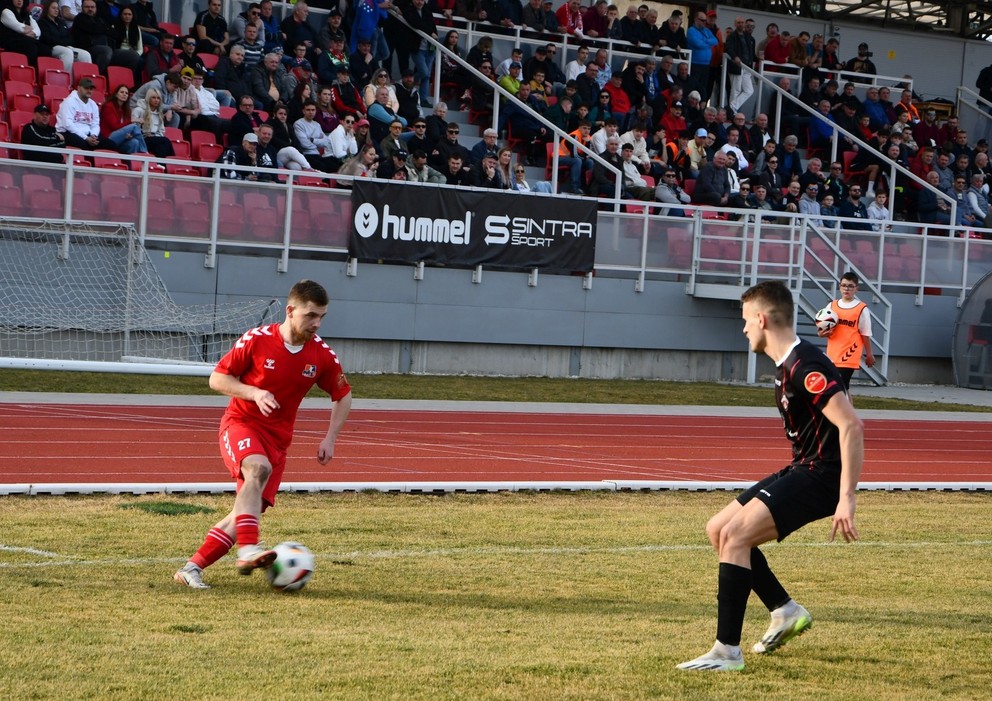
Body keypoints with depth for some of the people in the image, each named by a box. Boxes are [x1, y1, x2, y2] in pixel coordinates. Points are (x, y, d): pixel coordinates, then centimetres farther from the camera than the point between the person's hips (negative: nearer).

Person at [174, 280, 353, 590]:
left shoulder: (323, 355, -2)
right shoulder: (256, 340, -11)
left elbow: (343, 396, 13)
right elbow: (217, 379, -4)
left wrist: (330, 438, 0)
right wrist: (254, 393, -20)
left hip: (277, 437, 4)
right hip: (241, 424, -4)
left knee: (248, 513, -5)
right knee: (258, 468, -37)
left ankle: (192, 569, 5)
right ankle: (248, 550, -44)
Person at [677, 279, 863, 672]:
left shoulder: (804, 365, -20)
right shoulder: (787, 364, 13)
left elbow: (851, 425, -26)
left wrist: (846, 499, -30)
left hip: (820, 476, -11)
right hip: (801, 469, 11)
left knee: (735, 534, -21)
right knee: (718, 529, 13)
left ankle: (727, 652, -19)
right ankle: (786, 613, 22)